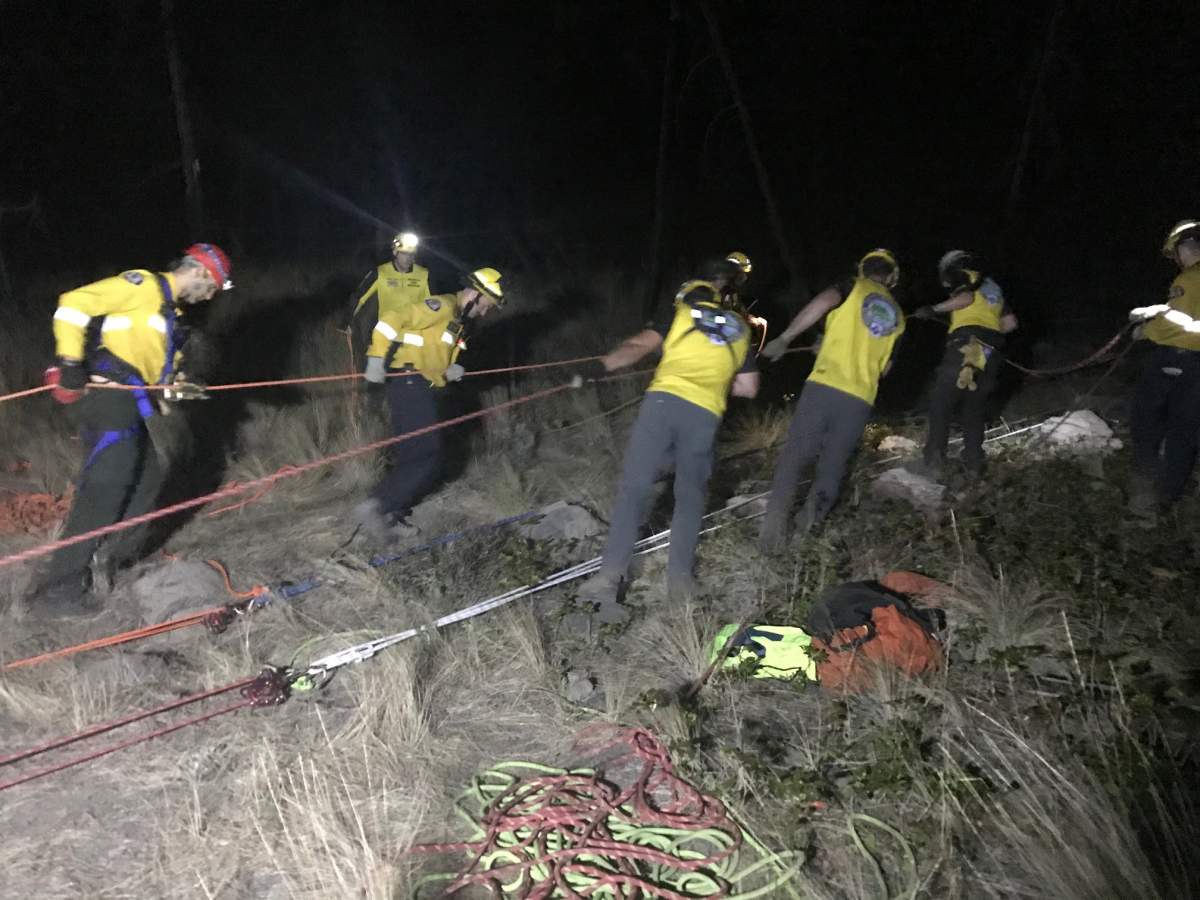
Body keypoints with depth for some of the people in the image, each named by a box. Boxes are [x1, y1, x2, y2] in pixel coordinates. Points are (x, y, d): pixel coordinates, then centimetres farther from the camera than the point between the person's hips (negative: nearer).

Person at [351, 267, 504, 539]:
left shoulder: (456, 320, 22)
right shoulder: (442, 306, -9)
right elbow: (392, 318, -19)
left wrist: (448, 373, -2)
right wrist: (377, 356, -24)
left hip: (421, 389, 10)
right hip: (409, 385, -10)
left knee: (412, 457, 12)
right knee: (428, 457, -12)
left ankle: (389, 517, 18)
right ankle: (374, 506, -12)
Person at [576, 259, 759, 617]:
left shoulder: (679, 310, 15)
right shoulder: (740, 328, 23)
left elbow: (641, 345, -2)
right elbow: (748, 387, 21)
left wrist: (602, 365, -9)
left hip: (663, 400, -2)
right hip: (705, 413, 2)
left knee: (633, 487, -4)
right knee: (690, 494, 16)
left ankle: (609, 575, -17)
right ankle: (679, 576, 7)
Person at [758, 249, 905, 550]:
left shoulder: (855, 287, 9)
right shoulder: (898, 316, 22)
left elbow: (822, 302, -13)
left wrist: (784, 338, -11)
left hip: (825, 385, -3)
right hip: (861, 398, 3)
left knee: (794, 455, -3)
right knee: (833, 465, 15)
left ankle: (775, 522, -16)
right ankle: (813, 517, 2)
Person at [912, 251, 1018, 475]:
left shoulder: (964, 283, 8)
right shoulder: (993, 289, 29)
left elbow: (967, 298, -16)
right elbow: (1010, 323, 22)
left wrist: (934, 309, -13)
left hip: (965, 346, -6)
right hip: (991, 354, 6)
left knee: (940, 405, 0)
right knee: (975, 410, 15)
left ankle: (934, 457, -7)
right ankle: (974, 462, 11)